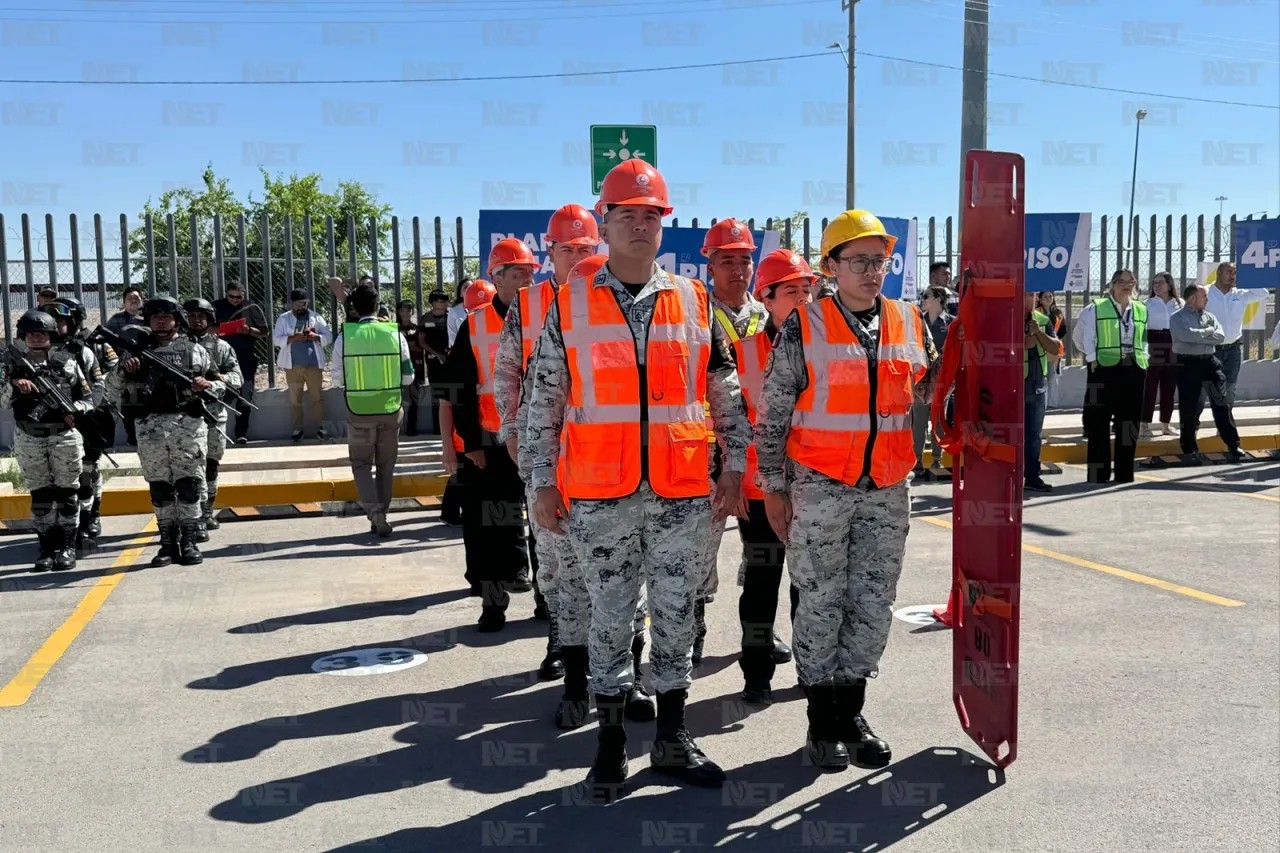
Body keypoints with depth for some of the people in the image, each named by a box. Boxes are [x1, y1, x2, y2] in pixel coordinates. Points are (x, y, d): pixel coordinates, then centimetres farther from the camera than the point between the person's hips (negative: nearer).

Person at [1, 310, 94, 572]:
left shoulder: (67, 361, 2)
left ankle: (67, 547, 11)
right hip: (29, 439, 1)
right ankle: (47, 548, 14)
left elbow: (87, 397, 8)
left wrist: (75, 411, -11)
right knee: (39, 496, 6)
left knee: (66, 493, 3)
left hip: (64, 437, 0)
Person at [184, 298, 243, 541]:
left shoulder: (222, 347, 10)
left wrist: (222, 378, -20)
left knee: (212, 465, 15)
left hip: (215, 412, 3)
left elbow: (237, 377, 2)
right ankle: (198, 520, -15)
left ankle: (207, 510, 31)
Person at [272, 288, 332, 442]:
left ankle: (320, 427, 7)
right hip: (293, 365, 0)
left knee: (316, 397, 1)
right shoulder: (283, 319, 6)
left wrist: (315, 336, -16)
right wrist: (294, 337, -18)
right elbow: (277, 339, -3)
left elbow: (327, 337, 4)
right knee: (295, 398, 4)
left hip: (313, 364, 0)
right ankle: (297, 428, 11)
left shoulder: (316, 318, 8)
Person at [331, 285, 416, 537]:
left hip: (359, 411, -1)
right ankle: (380, 516, 21)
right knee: (385, 465, 16)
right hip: (390, 409, 1)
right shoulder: (395, 333, -6)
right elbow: (408, 377, -1)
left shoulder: (345, 336, -7)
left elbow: (337, 379, -3)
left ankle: (374, 511, -8)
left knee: (361, 463, 12)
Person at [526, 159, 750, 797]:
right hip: (599, 495, -1)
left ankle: (671, 738, 25)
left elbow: (726, 395, 9)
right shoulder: (569, 305, 1)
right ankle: (611, 740, 22)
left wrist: (734, 469, 5)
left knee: (676, 612, 10)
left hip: (683, 493, 2)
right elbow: (545, 403, 3)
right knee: (609, 614, 8)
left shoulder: (695, 302, 6)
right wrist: (543, 483, 0)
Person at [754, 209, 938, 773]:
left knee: (874, 604, 9)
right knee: (822, 605, 3)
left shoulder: (910, 322, 7)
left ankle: (850, 713, 25)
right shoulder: (804, 326, -5)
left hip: (887, 489, 4)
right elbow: (772, 414, -3)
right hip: (819, 488, -4)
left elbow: (933, 388, 22)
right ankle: (823, 725, 17)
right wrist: (774, 488, -4)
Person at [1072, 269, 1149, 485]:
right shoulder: (1095, 309, -2)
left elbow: (1145, 339, 25)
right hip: (1104, 369, -4)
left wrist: (1142, 355, 10)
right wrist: (1092, 356, -3)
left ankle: (1124, 473, 17)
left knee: (1129, 422, 8)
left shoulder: (1142, 311, 13)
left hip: (1134, 370, 5)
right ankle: (1098, 474, 1)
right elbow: (1080, 336, 2)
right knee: (1099, 423, -4)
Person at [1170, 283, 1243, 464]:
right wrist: (1209, 331, -7)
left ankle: (1233, 445, 6)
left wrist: (1199, 336, -13)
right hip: (1188, 365, -4)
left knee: (1221, 402, 1)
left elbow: (1221, 337, -2)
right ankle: (1189, 449, 11)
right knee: (1189, 407, 2)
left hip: (1210, 362, 4)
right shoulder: (1176, 318, -3)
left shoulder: (1210, 316, 12)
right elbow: (1187, 335, -20)